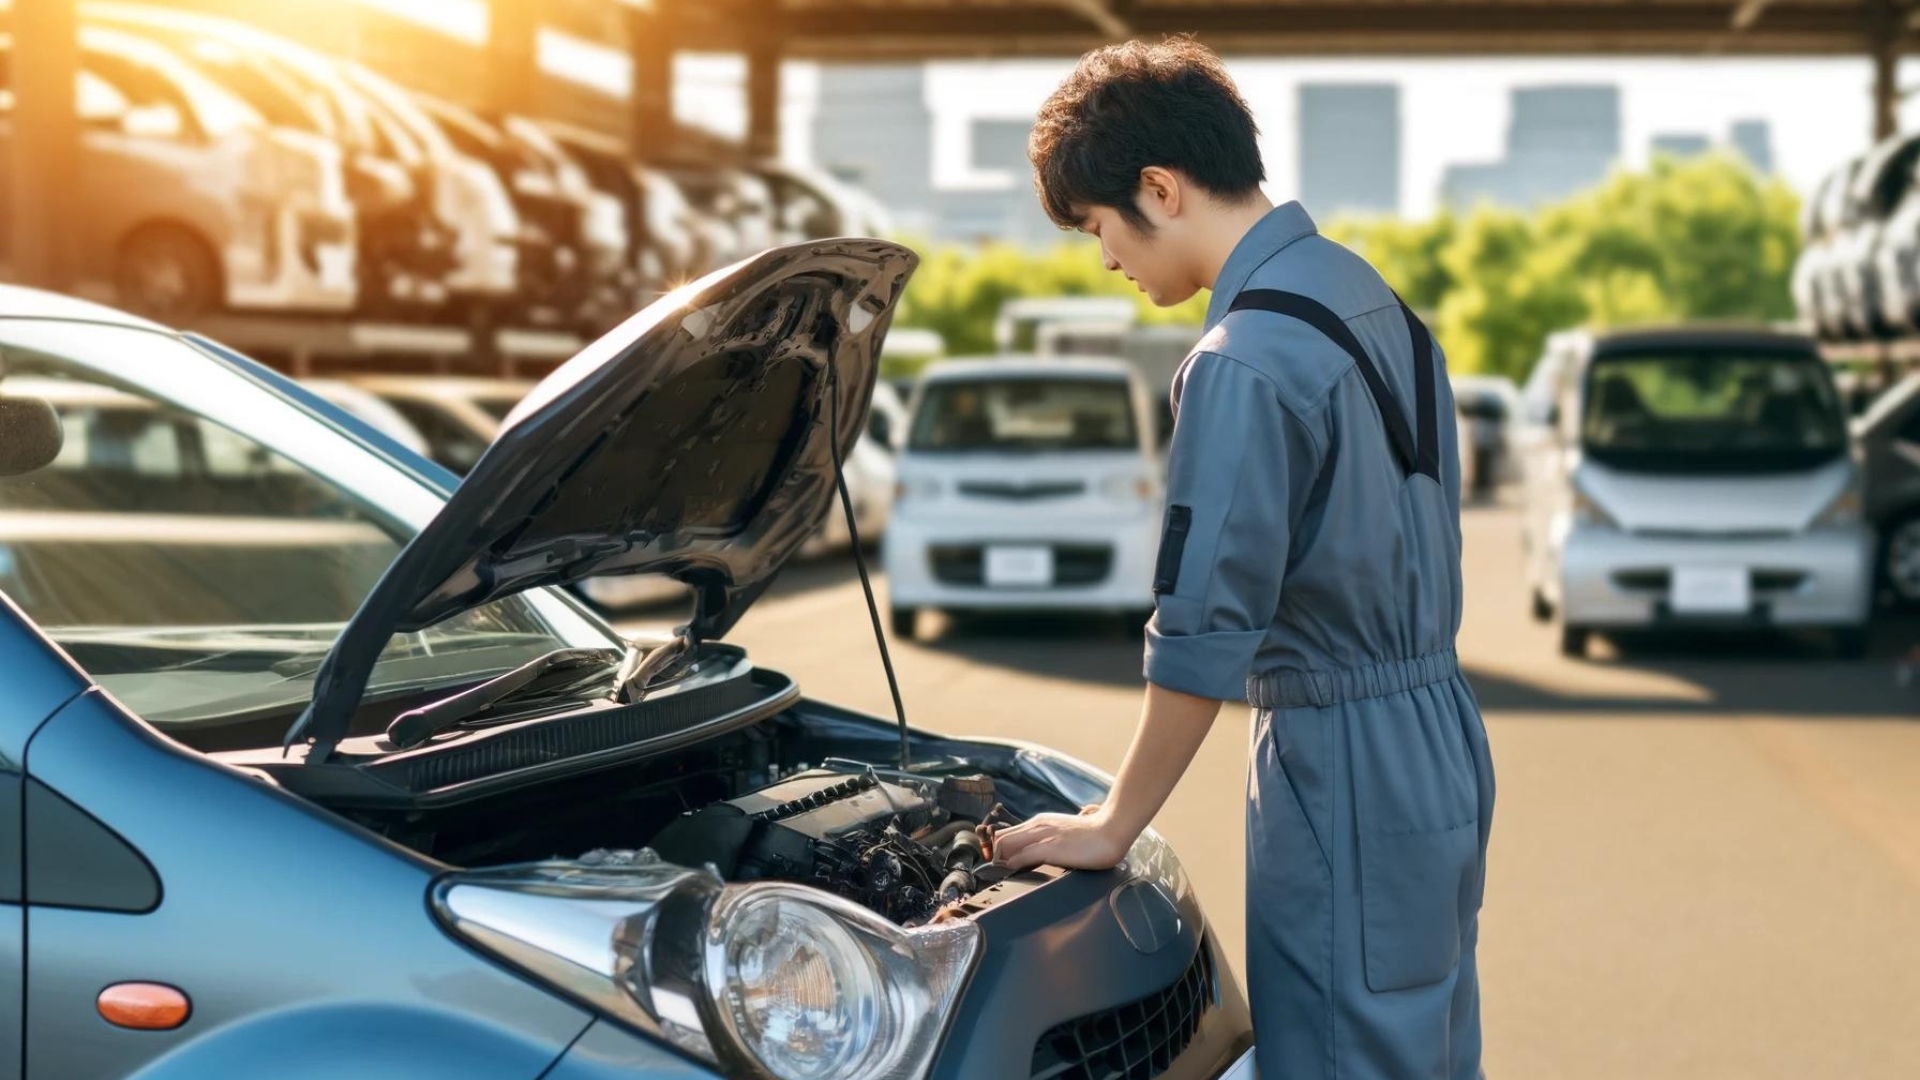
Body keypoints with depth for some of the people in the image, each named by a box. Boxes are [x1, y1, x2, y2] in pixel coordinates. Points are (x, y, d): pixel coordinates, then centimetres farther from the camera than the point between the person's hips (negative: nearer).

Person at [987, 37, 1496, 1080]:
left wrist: (1112, 826, -9)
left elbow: (1202, 637, -20)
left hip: (1347, 777, -9)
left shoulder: (1242, 363, -20)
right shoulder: (1364, 293, 8)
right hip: (1440, 750, 9)